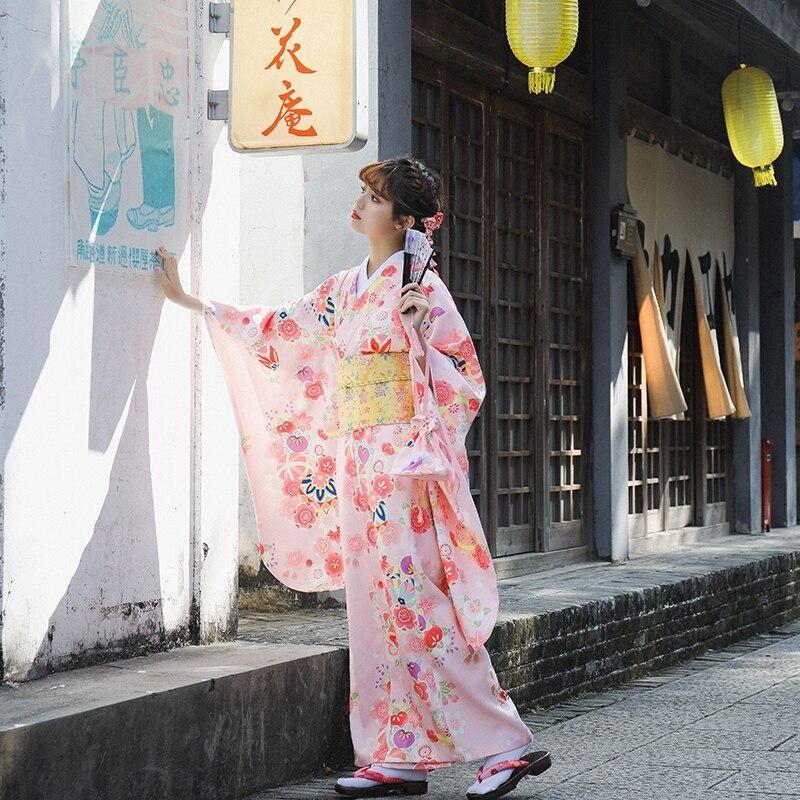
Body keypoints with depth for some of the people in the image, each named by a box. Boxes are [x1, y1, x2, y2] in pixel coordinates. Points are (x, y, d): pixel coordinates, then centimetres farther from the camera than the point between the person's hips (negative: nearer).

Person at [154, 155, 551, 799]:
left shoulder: (421, 287, -5)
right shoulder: (343, 291, 15)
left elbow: (464, 376, -7)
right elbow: (276, 328, 23)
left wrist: (417, 331, -21)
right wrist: (189, 299, 27)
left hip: (405, 463, -7)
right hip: (357, 467, 7)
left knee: (417, 607, -11)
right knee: (378, 607, 5)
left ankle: (507, 745, -7)